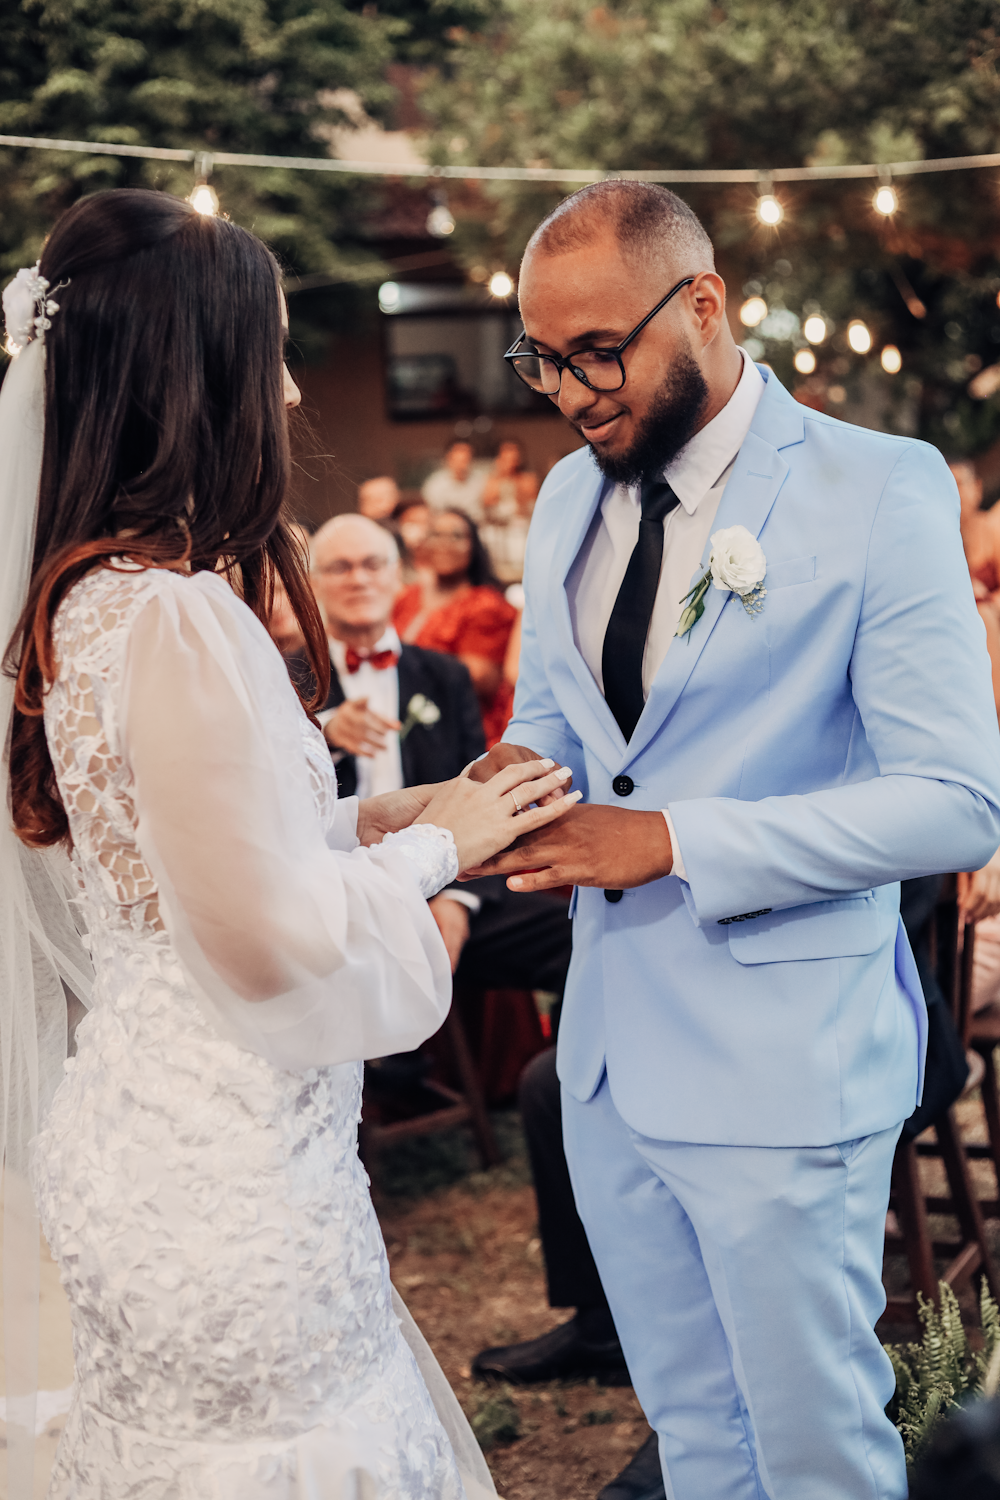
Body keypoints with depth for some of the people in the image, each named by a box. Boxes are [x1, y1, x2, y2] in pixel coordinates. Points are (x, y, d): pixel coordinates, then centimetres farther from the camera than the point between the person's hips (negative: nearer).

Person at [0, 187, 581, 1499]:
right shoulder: (174, 617, -23)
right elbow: (272, 934, -21)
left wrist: (372, 821, 9)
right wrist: (433, 849, -6)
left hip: (162, 1132, 9)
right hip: (225, 1179, -9)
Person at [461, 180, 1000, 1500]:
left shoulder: (881, 491, -14)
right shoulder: (568, 500, 6)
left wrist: (671, 839, -23)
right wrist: (508, 780, -7)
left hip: (784, 1067, -6)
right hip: (611, 1047, 6)